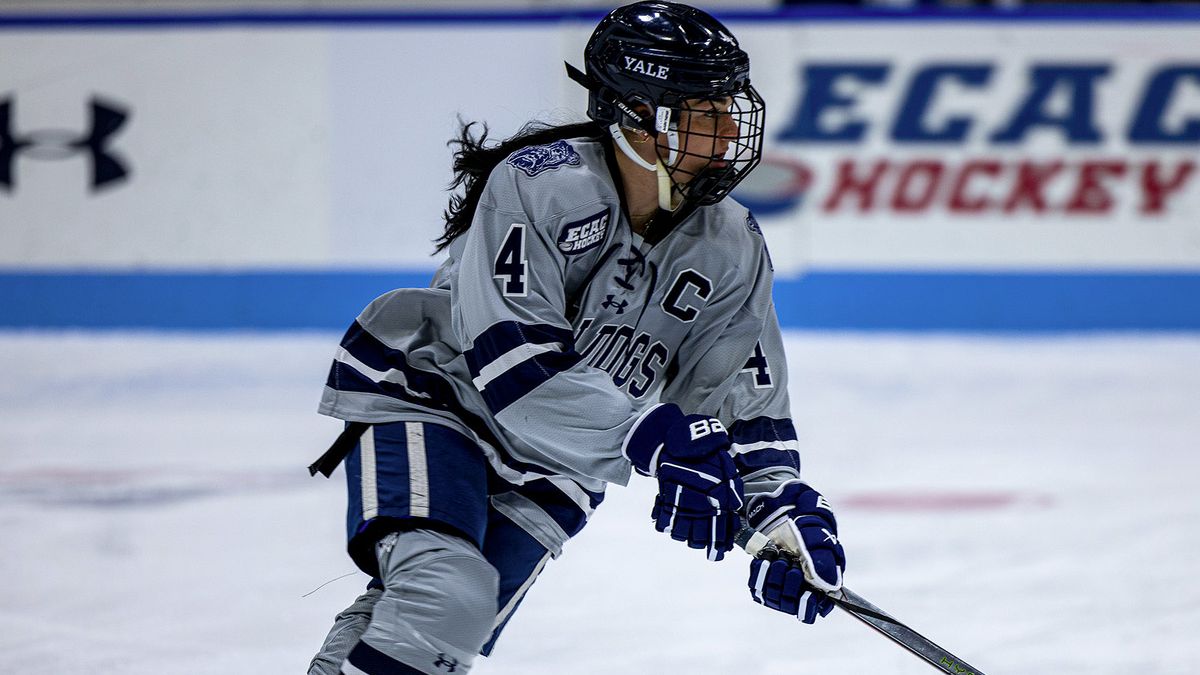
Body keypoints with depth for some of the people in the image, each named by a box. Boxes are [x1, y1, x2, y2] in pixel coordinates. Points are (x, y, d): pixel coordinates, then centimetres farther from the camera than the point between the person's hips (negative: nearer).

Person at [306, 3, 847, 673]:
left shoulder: (730, 250, -6)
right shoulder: (538, 184, -24)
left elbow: (746, 404, -3)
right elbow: (510, 362, -32)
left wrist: (786, 510, -23)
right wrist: (653, 437, -41)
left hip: (551, 470, 6)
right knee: (447, 592, -30)